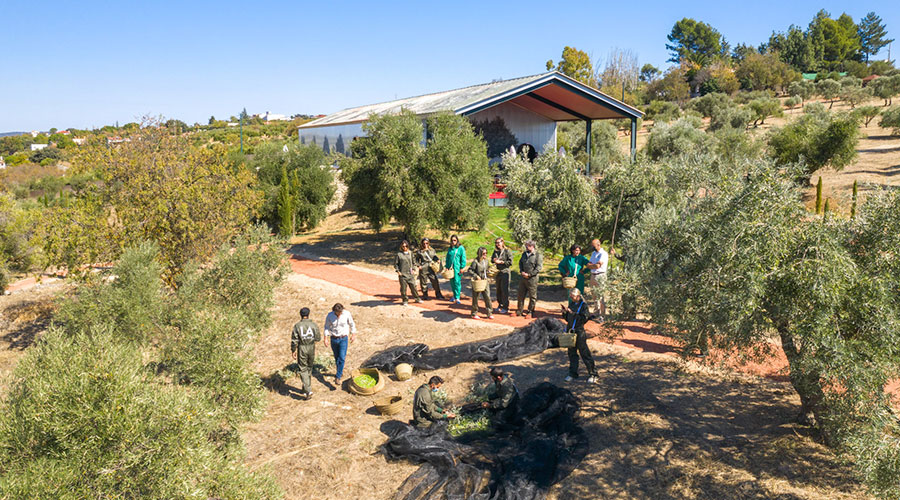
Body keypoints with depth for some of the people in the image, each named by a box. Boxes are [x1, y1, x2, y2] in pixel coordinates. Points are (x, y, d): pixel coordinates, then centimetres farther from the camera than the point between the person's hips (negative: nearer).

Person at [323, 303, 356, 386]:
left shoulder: (347, 314, -15)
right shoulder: (330, 315, -13)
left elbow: (352, 324, 1)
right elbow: (327, 327, 2)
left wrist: (353, 334, 8)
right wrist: (326, 338, -5)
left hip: (343, 339, -2)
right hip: (333, 339, 2)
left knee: (342, 358, -13)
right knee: (337, 358, 14)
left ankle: (338, 377, -8)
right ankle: (340, 373, 36)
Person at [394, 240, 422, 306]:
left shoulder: (410, 253, 9)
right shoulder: (399, 254, 1)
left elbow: (413, 262, 16)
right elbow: (396, 264, 5)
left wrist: (413, 269, 3)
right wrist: (398, 271, -6)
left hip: (410, 274, 2)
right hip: (402, 274, -2)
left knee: (413, 286, 1)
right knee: (403, 288, 0)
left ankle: (417, 298, 17)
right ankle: (405, 300, 13)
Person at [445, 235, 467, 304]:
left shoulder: (461, 248, -2)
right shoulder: (450, 249, 13)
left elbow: (463, 258, -4)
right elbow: (447, 258, 18)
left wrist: (462, 267, -9)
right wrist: (447, 267, 10)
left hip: (457, 268, -5)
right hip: (450, 268, 5)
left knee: (457, 282, -8)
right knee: (452, 282, 8)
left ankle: (457, 298, -5)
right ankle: (454, 296, 21)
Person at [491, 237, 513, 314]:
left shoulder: (507, 251, -6)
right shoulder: (495, 251, 12)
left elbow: (510, 262, -10)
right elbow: (492, 259, 22)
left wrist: (500, 262, -14)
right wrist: (494, 260, -1)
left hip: (505, 272, -6)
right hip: (497, 272, 6)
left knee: (505, 290, -5)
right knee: (498, 290, 11)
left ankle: (505, 307, 1)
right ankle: (500, 305, 24)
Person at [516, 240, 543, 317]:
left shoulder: (538, 255, -7)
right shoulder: (524, 254, 14)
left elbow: (539, 267, -12)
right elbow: (520, 263, 20)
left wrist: (529, 274, -14)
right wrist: (521, 271, 2)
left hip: (532, 278, -6)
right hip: (523, 277, 6)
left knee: (532, 296, 2)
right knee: (520, 295, 10)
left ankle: (530, 312, 13)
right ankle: (519, 311, 19)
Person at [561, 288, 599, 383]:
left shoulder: (583, 306, -8)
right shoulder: (571, 304, 11)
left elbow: (584, 319, -20)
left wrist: (572, 313, -23)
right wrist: (565, 312, -2)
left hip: (579, 332, -6)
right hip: (570, 331, 6)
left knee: (584, 353, -3)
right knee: (572, 353, 12)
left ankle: (593, 374, 6)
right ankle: (573, 374, 22)